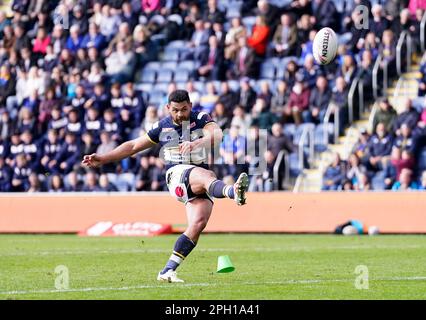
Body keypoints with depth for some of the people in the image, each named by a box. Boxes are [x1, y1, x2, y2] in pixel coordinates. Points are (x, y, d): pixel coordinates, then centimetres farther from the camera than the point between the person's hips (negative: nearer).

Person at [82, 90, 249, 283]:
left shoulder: (201, 119, 1)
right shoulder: (162, 127, 8)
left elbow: (217, 136, -20)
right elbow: (134, 146, 19)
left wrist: (197, 143, -41)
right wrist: (102, 159, 16)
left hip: (200, 184, 2)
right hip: (177, 173, -2)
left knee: (198, 223, -17)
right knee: (206, 175, -34)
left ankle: (168, 271, -11)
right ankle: (233, 192, -71)